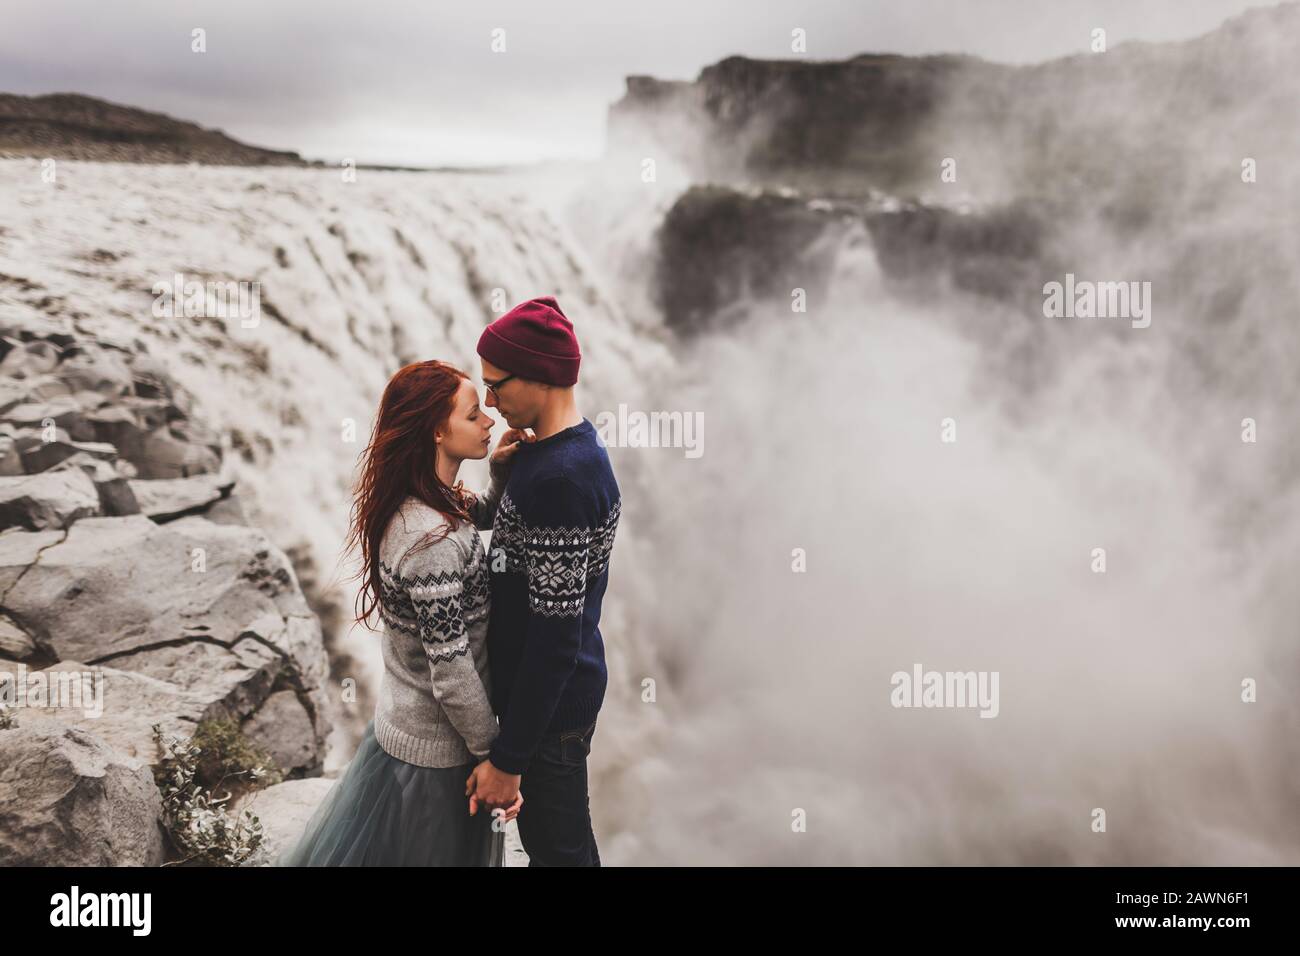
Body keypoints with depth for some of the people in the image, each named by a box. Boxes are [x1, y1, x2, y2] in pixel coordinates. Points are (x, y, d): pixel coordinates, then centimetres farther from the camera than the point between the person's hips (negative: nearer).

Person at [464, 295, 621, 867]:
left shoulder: (560, 477, -27)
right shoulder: (572, 444, 5)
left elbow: (556, 636, -28)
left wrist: (508, 759, -23)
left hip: (550, 710, -10)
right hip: (563, 688, 10)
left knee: (558, 848, 7)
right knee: (557, 840, 23)